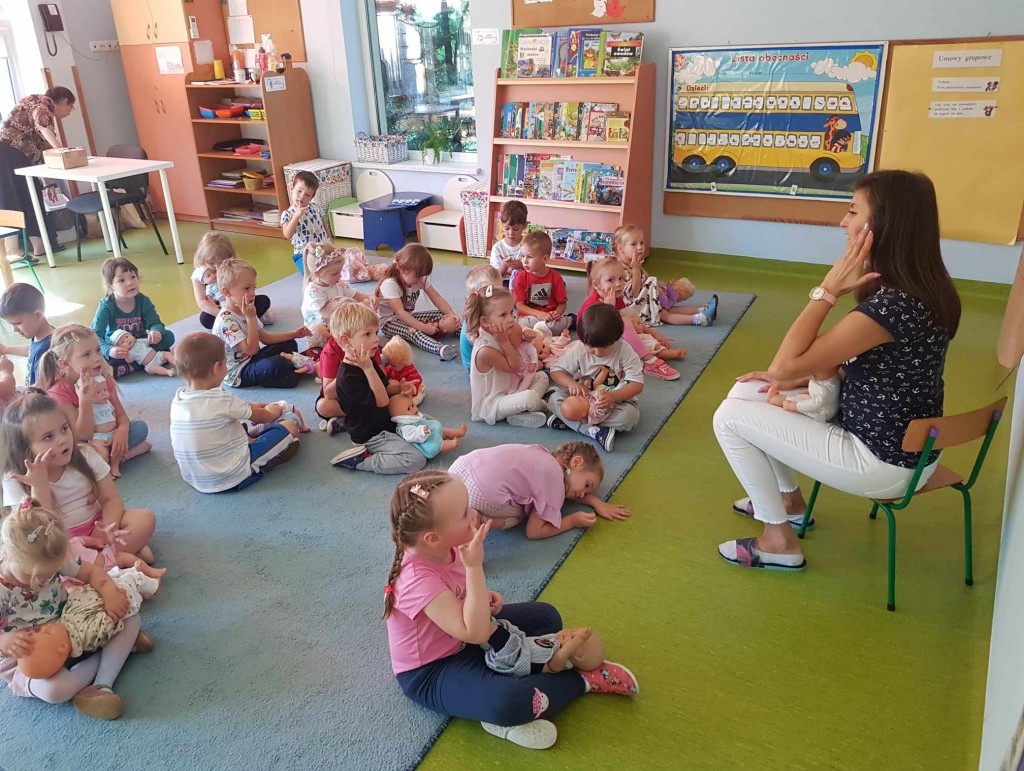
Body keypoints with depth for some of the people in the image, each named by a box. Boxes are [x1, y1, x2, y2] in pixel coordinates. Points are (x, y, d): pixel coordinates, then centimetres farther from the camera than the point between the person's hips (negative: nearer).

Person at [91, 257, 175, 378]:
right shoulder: (106, 306, -17)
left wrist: (156, 332, -42)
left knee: (168, 336, -18)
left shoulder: (143, 301, -9)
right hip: (116, 348, -3)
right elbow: (95, 335, -23)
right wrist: (109, 350, -43)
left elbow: (155, 323, -15)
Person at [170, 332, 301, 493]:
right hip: (234, 478, -7)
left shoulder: (177, 401, -3)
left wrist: (250, 407, 17)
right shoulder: (223, 400, -22)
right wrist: (272, 412, 19)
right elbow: (261, 417, -1)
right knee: (289, 428, 2)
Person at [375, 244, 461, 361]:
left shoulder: (421, 279, -4)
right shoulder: (390, 284, -25)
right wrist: (424, 327, -43)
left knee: (442, 315, -9)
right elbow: (400, 312, -34)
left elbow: (437, 298, -9)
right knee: (411, 331, -39)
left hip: (410, 317, 8)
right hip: (389, 322, -8)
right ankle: (441, 349, -63)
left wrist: (452, 316, -27)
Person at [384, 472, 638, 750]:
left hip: (461, 640, 9)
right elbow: (476, 633, -36)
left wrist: (484, 599, -8)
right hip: (430, 672, -9)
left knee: (546, 616, 9)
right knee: (507, 701, -36)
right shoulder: (418, 579, -35)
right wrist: (474, 567, -40)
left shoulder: (444, 549, -10)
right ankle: (583, 679, -9)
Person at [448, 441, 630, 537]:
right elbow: (534, 531, -1)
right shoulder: (554, 480, -3)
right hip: (479, 495, -8)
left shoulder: (545, 457, 20)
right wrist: (573, 521, 8)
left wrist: (596, 502, 30)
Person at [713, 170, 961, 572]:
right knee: (747, 392, 14)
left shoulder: (893, 305, -30)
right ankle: (788, 499, 29)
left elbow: (785, 365, -28)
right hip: (901, 444, 9)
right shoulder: (920, 289, 1)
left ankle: (779, 541, 6)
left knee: (730, 417, -6)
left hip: (883, 463, -9)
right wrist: (798, 379, 2)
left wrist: (827, 290, -22)